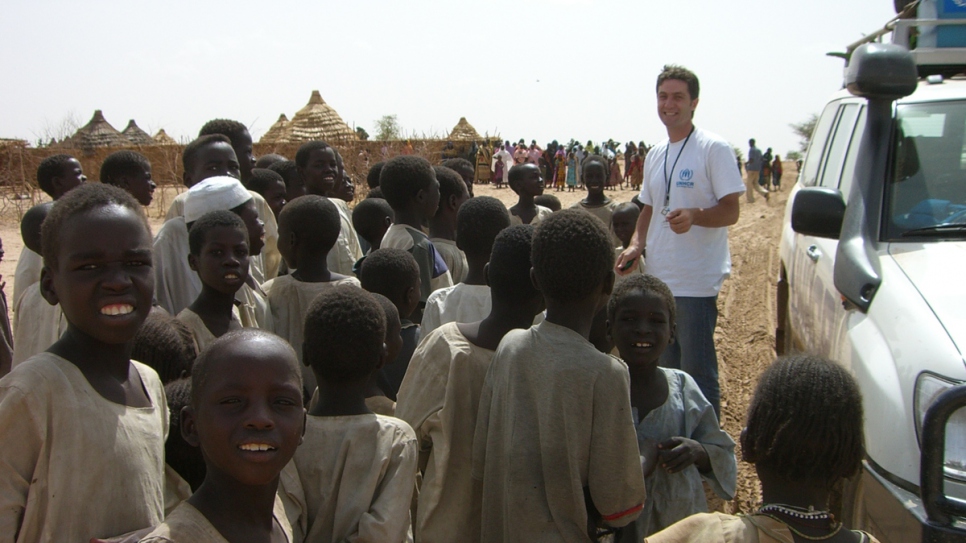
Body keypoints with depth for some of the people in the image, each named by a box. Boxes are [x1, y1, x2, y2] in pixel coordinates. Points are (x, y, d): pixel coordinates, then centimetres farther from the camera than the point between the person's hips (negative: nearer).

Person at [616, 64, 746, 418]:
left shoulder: (714, 149, -8)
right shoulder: (655, 155, 14)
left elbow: (730, 211, -12)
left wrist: (694, 215, -31)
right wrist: (636, 245, 4)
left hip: (696, 283, -7)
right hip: (657, 279, 8)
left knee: (698, 374, -3)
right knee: (663, 370, 17)